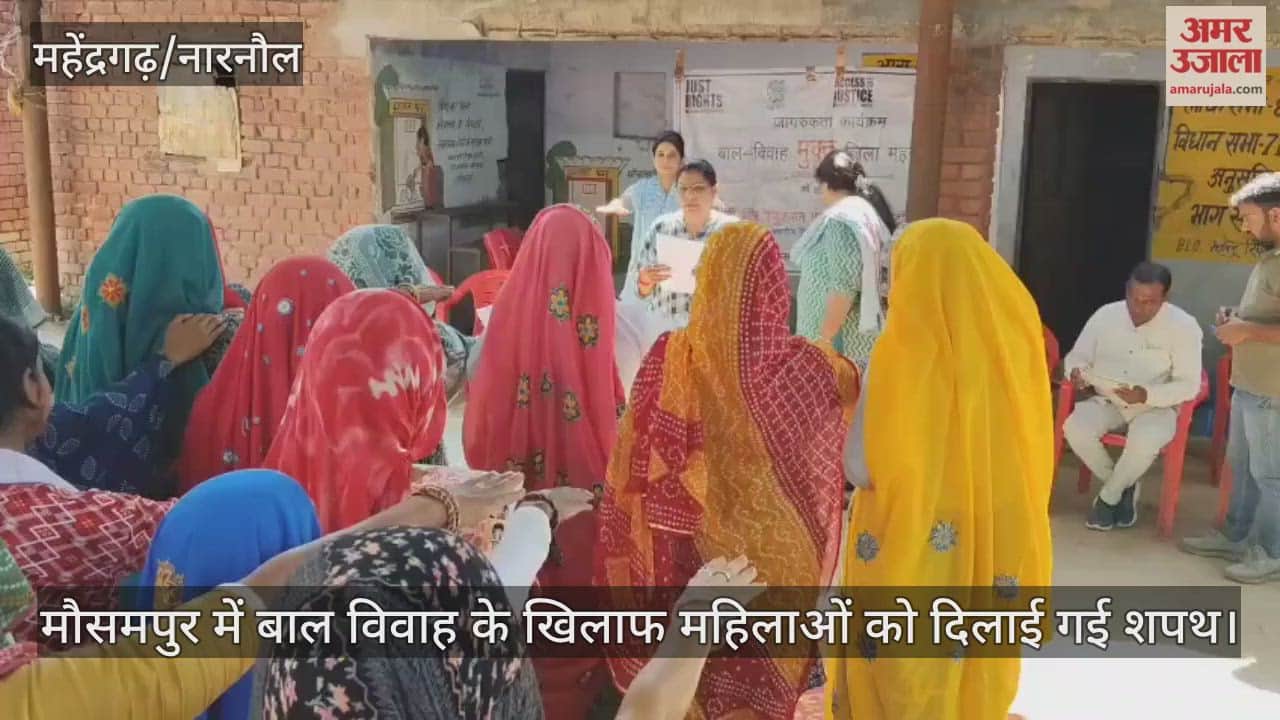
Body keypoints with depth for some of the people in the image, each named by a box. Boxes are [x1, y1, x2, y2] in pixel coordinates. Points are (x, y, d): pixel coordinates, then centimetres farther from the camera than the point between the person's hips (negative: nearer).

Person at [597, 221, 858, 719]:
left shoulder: (672, 359, -16)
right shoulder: (805, 367, -16)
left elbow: (632, 464, -8)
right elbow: (864, 388, 6)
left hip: (693, 558, 1)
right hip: (779, 556, 0)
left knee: (693, 670, 21)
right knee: (767, 674, 20)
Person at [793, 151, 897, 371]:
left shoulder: (841, 219, -14)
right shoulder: (870, 212, 15)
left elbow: (844, 286, -22)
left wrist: (823, 339, -19)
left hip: (844, 343, -10)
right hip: (863, 337, 10)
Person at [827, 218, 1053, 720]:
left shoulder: (902, 352, -19)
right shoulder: (1010, 347, -5)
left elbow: (862, 468, -17)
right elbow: (1026, 455, 7)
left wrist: (864, 402, -1)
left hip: (908, 554, -4)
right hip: (991, 551, 5)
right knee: (970, 675, 23)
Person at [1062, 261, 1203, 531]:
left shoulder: (1184, 326, -11)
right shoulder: (1105, 315, -2)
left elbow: (1189, 385, -13)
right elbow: (1076, 356, 4)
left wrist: (1148, 395, -31)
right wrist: (1078, 373, -22)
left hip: (1157, 407, -3)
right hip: (1107, 402, 3)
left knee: (1145, 441, -37)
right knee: (1074, 428, -28)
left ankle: (1108, 496, -5)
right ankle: (1123, 486, -1)